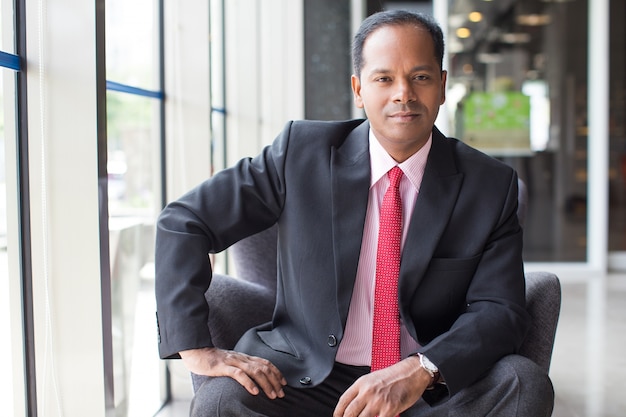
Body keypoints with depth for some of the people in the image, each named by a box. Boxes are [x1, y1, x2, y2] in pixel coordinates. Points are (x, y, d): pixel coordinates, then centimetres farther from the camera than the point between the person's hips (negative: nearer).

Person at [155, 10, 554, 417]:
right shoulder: (301, 152, -3)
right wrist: (197, 349, -12)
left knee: (527, 383, -26)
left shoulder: (490, 186, -1)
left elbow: (501, 310, -6)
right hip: (307, 379, -1)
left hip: (434, 384, 2)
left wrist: (420, 371, -25)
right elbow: (182, 222, -1)